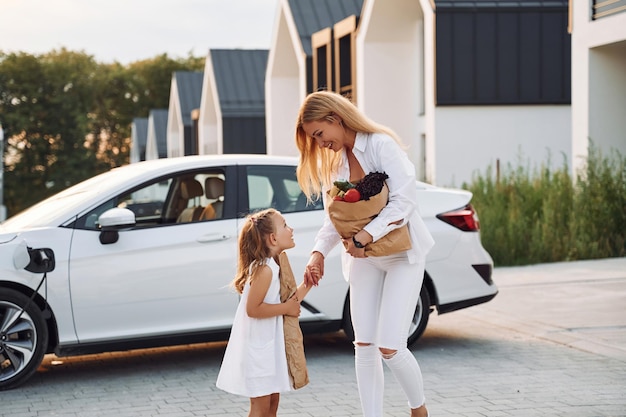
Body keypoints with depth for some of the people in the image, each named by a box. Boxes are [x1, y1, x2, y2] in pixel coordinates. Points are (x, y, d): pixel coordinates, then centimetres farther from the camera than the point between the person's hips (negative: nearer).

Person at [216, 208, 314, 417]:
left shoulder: (277, 265, 9)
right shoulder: (264, 269, -21)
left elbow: (289, 300, 13)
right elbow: (253, 308, -26)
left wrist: (307, 283, 2)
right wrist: (286, 308, -20)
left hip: (270, 344, 10)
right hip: (257, 347, -10)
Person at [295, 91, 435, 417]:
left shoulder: (381, 145, -16)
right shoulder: (332, 160, 7)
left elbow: (404, 200, -23)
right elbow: (333, 218, 6)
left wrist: (364, 236, -29)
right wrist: (319, 253, -12)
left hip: (402, 253, -6)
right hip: (363, 257, 7)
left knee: (389, 348, -9)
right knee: (364, 345, 2)